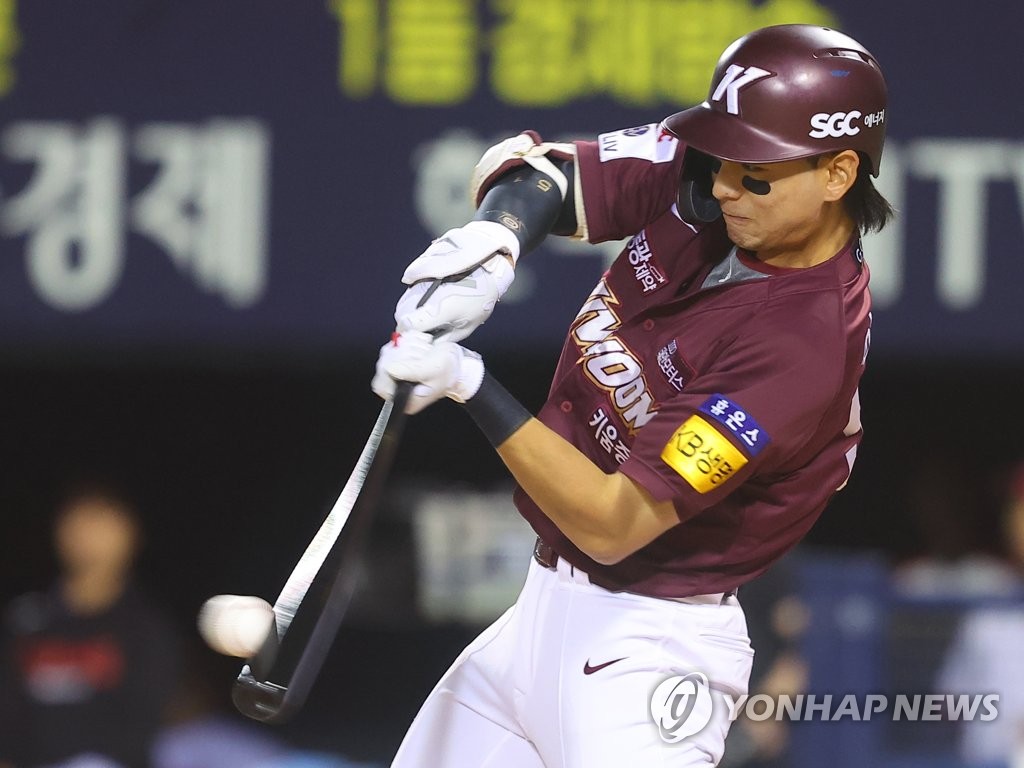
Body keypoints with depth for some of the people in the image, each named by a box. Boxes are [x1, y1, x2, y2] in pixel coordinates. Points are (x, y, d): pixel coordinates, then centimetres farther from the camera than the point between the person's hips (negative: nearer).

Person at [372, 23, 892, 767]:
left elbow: (615, 523, -25)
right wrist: (493, 240, -23)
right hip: (544, 606, 8)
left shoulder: (809, 344, -26)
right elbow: (538, 172, 0)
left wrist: (470, 384, -29)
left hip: (648, 646, -8)